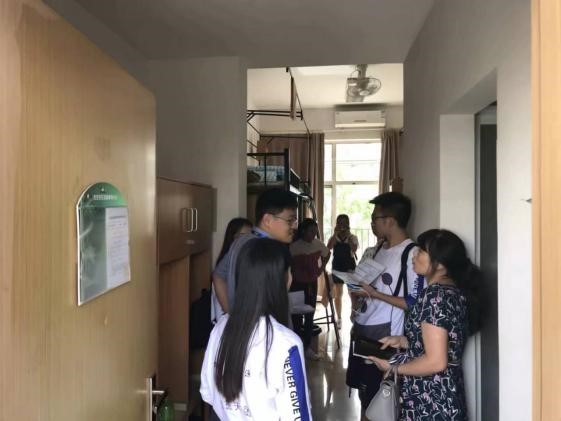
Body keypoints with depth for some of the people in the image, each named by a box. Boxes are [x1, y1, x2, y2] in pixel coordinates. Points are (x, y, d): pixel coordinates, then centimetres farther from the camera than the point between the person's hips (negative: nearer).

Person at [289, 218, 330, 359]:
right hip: (297, 284, -5)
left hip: (312, 284, 5)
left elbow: (327, 254, 18)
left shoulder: (318, 244, 0)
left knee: (310, 316, 10)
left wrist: (321, 268, 10)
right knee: (297, 316, 2)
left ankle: (307, 346, 21)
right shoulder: (294, 247, -17)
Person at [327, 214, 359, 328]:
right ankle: (339, 318, 18)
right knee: (338, 294, 8)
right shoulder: (333, 238, 5)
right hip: (337, 267, 1)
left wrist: (348, 235, -19)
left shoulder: (353, 237, 2)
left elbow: (354, 249, -18)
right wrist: (335, 234, -18)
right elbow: (328, 248, -16)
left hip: (350, 267, -1)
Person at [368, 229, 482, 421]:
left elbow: (436, 361, -25)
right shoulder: (455, 291, 6)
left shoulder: (435, 294, -22)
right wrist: (403, 341, 7)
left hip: (430, 404, -9)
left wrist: (393, 367, -13)